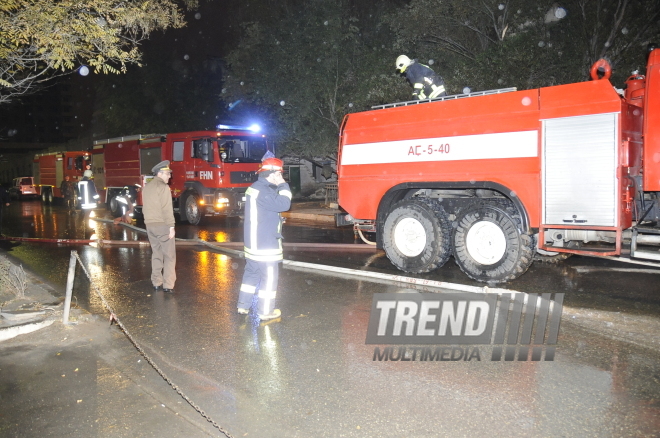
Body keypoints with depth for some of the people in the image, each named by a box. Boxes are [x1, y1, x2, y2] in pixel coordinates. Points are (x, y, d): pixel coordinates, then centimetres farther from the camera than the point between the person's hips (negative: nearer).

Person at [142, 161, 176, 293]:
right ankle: (168, 285, -6)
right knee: (169, 255, -3)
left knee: (156, 254, 14)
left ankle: (157, 283, 17)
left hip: (150, 225, 8)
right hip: (162, 225, -8)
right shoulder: (163, 187, -12)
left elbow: (145, 208, 19)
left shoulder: (147, 187, 14)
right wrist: (171, 227, -17)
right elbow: (167, 209, -18)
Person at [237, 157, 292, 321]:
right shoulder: (263, 191, -21)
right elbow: (283, 204, -25)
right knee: (269, 277, 1)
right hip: (265, 244, -10)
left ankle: (243, 306, 27)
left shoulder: (255, 188, 13)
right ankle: (265, 311, 10)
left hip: (254, 242, 10)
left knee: (251, 273, 18)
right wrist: (283, 185, -15)